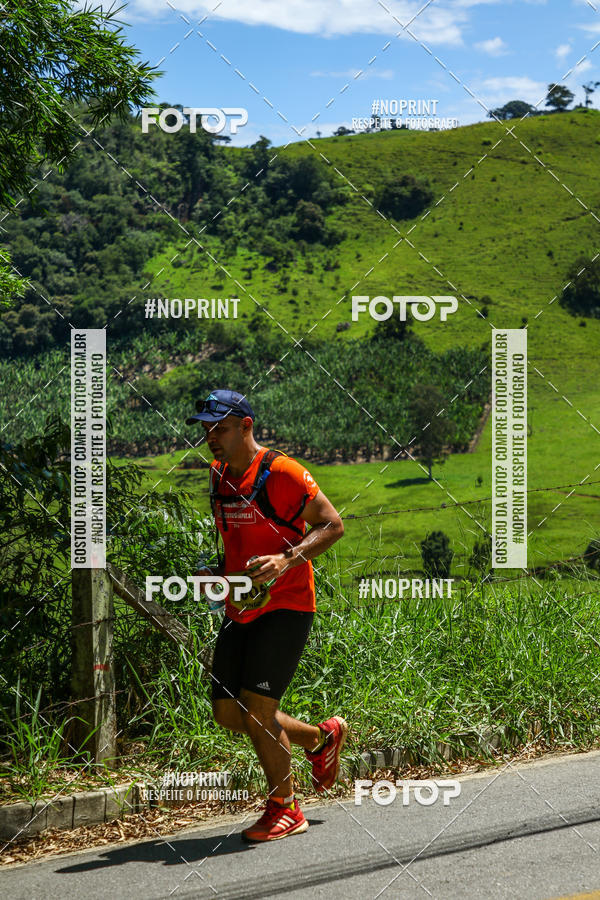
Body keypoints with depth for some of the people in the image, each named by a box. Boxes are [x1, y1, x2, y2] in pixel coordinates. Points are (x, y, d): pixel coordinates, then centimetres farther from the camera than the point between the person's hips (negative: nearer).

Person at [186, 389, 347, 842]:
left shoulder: (281, 472, -14)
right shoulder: (217, 474, 9)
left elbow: (333, 525, -13)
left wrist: (287, 559, -26)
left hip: (286, 605, -8)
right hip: (240, 609, 8)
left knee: (256, 707, -13)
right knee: (228, 713, 7)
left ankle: (286, 809, 5)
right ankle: (321, 737, 29)